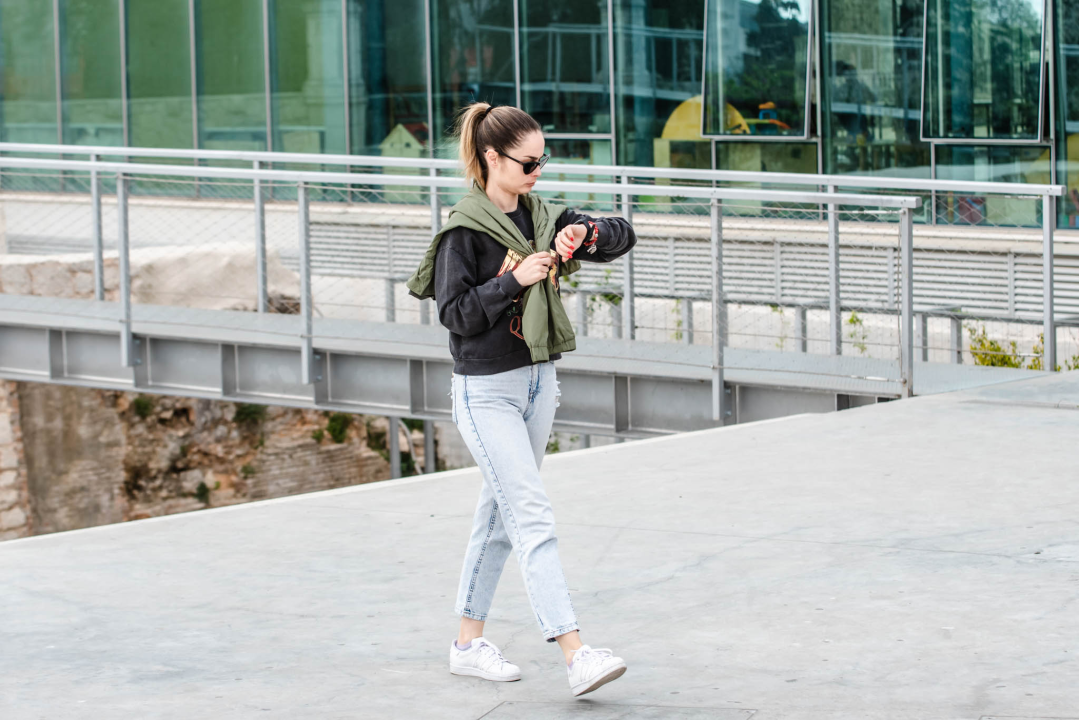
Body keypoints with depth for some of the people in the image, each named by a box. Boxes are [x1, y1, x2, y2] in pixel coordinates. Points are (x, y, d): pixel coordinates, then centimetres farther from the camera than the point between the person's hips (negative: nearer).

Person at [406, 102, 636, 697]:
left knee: (500, 514, 13)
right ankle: (576, 655, -21)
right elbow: (455, 313, -15)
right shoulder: (464, 229, -12)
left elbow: (623, 235, 7)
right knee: (533, 520, -14)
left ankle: (468, 643, 23)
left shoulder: (541, 217, 7)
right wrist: (515, 279, -22)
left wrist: (584, 235, -13)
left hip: (538, 381, 7)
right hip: (486, 391, -7)